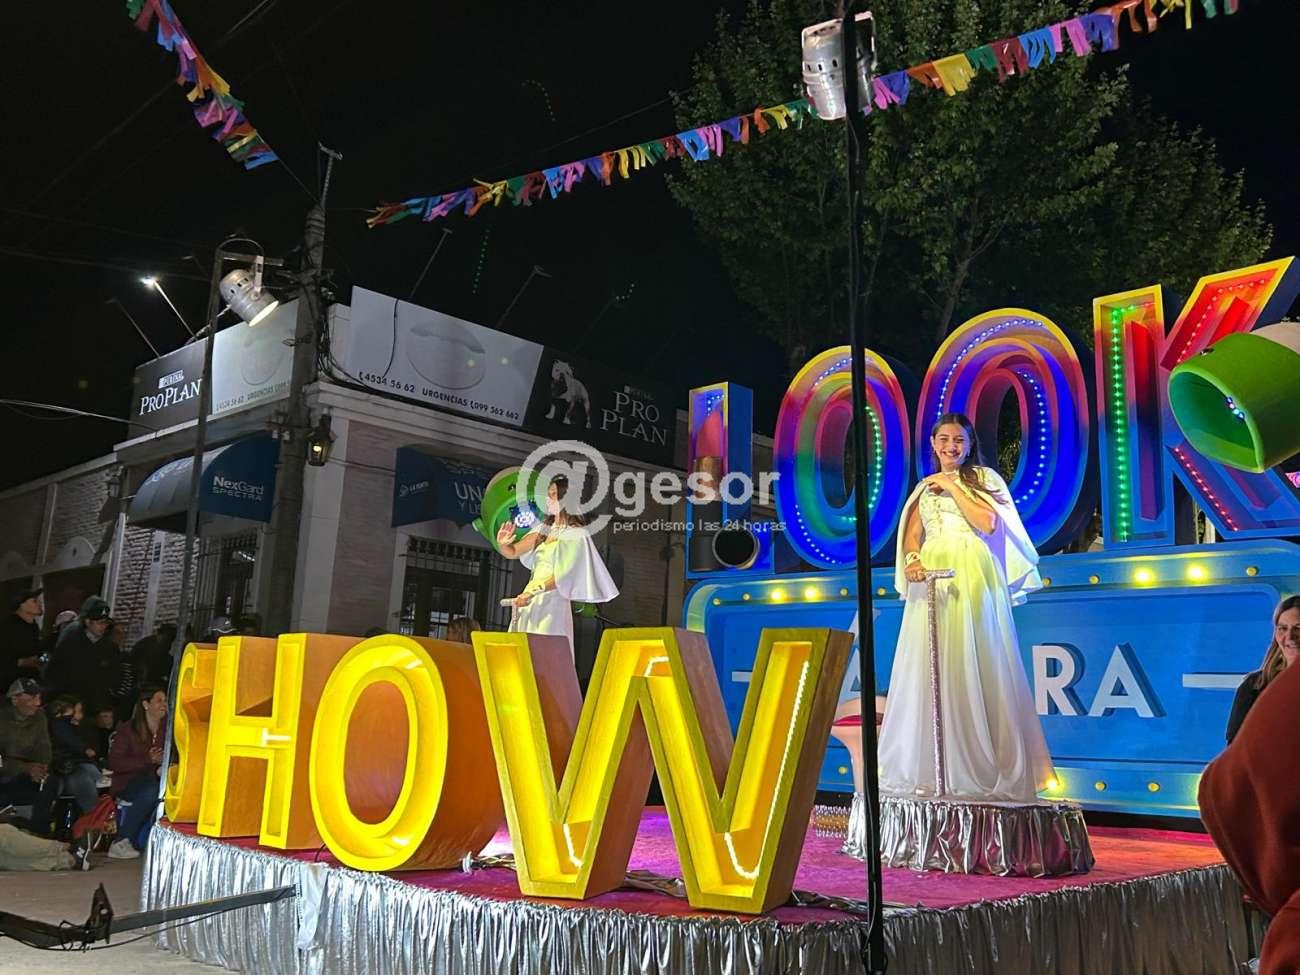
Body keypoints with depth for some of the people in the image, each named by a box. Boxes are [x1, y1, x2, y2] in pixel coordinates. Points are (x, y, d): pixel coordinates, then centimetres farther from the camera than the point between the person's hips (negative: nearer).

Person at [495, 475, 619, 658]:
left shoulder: (576, 535, -4)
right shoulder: (543, 530, 16)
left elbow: (564, 576, -12)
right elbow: (513, 552, 13)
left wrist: (534, 591, -19)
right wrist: (503, 544, -10)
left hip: (553, 603, -6)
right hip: (528, 602, 6)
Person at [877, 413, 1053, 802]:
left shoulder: (983, 478, 10)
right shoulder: (925, 488, 20)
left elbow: (988, 524, -6)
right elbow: (911, 534, 12)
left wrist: (952, 486, -4)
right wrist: (911, 559, -9)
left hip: (971, 579, -3)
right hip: (931, 582, 4)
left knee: (974, 669, -8)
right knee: (927, 672, -1)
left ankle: (982, 770, -5)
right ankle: (928, 770, 4)